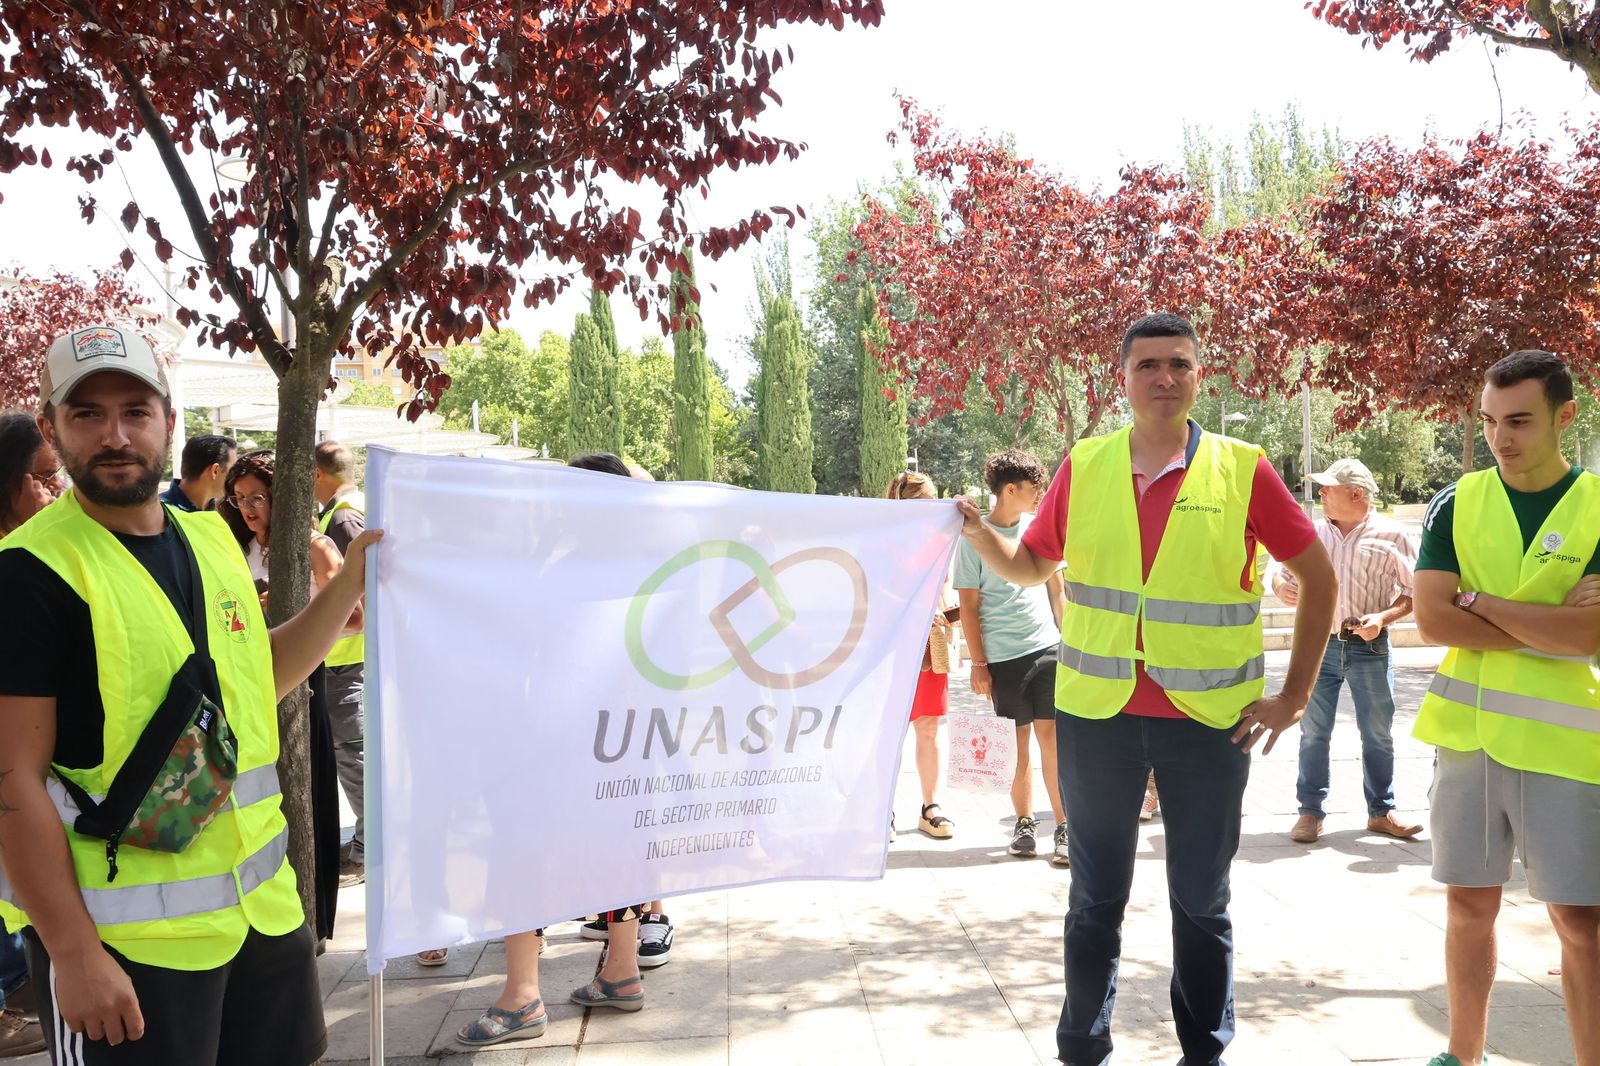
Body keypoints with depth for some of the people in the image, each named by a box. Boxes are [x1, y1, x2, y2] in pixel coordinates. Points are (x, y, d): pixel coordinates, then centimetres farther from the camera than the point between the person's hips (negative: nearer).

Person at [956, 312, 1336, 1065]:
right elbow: (1029, 566, 11)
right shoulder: (1084, 467, 0)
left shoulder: (1242, 470, -5)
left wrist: (1293, 697, -2)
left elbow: (1318, 579, 1)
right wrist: (978, 534, -10)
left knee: (1201, 901, 12)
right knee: (1095, 898, 12)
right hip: (1095, 713, 1)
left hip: (1209, 718, -1)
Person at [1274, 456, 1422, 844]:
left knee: (1378, 734, 7)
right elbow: (1282, 573, 13)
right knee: (1313, 732, 5)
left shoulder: (1390, 535, -4)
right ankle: (1310, 812, 15)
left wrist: (1383, 617, -18)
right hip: (1319, 644, 2)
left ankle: (1381, 812, 21)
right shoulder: (1312, 533, 5)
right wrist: (1282, 588, -11)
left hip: (1370, 648, -2)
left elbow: (1414, 592, -2)